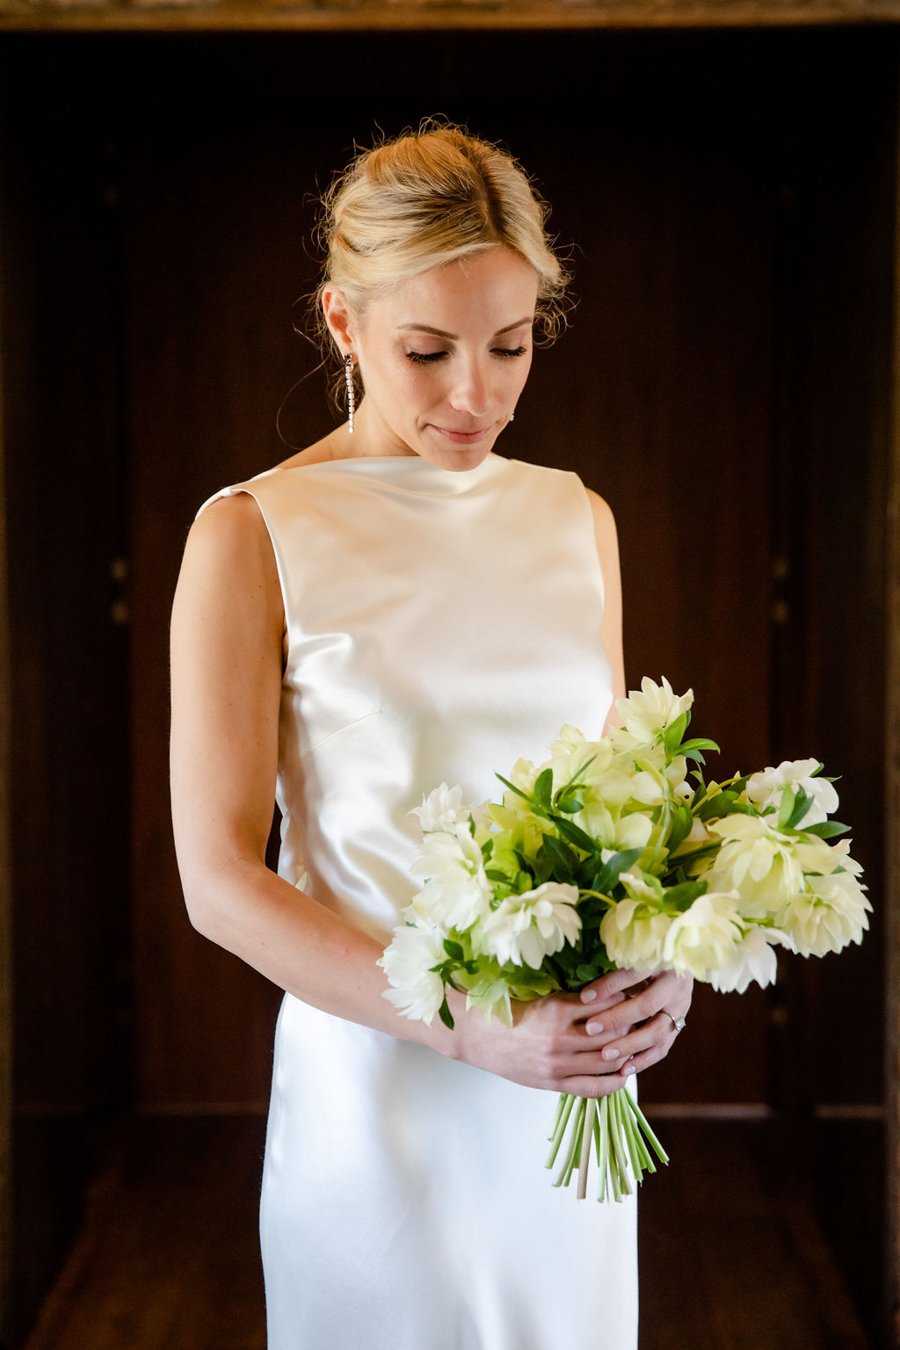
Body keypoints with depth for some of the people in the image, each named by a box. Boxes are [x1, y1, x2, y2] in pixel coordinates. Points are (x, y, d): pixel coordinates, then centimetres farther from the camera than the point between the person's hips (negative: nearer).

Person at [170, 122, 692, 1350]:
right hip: (375, 1077, -4)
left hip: (575, 1079, 5)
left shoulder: (576, 520, 6)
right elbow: (221, 879, -11)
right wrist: (469, 1026, -21)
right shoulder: (253, 537, -9)